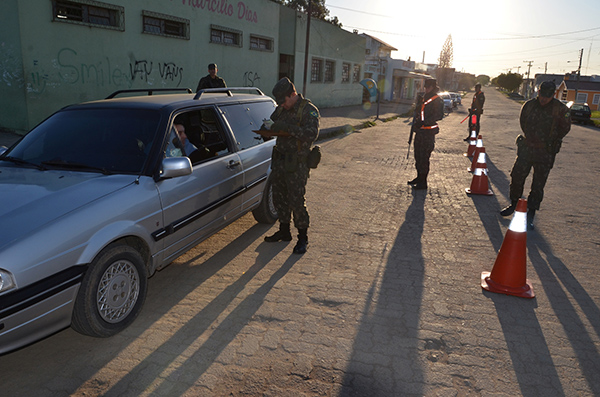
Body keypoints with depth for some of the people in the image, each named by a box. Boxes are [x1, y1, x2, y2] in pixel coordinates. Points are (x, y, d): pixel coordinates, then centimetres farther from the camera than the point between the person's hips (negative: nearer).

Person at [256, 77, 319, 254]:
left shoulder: (309, 110, -10)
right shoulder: (281, 109, 11)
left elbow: (312, 133, -26)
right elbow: (270, 130, 21)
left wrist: (288, 127, -30)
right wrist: (266, 126, -3)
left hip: (297, 164, -7)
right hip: (280, 160, 7)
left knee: (297, 201, -4)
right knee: (279, 198, 15)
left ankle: (303, 238, 10)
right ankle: (284, 231, 31)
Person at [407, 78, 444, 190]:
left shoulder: (437, 100, -9)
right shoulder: (424, 98, 16)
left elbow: (439, 115, -19)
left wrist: (424, 122, -26)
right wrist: (418, 103, 9)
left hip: (428, 132, -8)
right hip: (420, 131, 8)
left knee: (424, 157, -6)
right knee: (418, 155, 15)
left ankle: (423, 182, 1)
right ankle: (419, 177, 29)